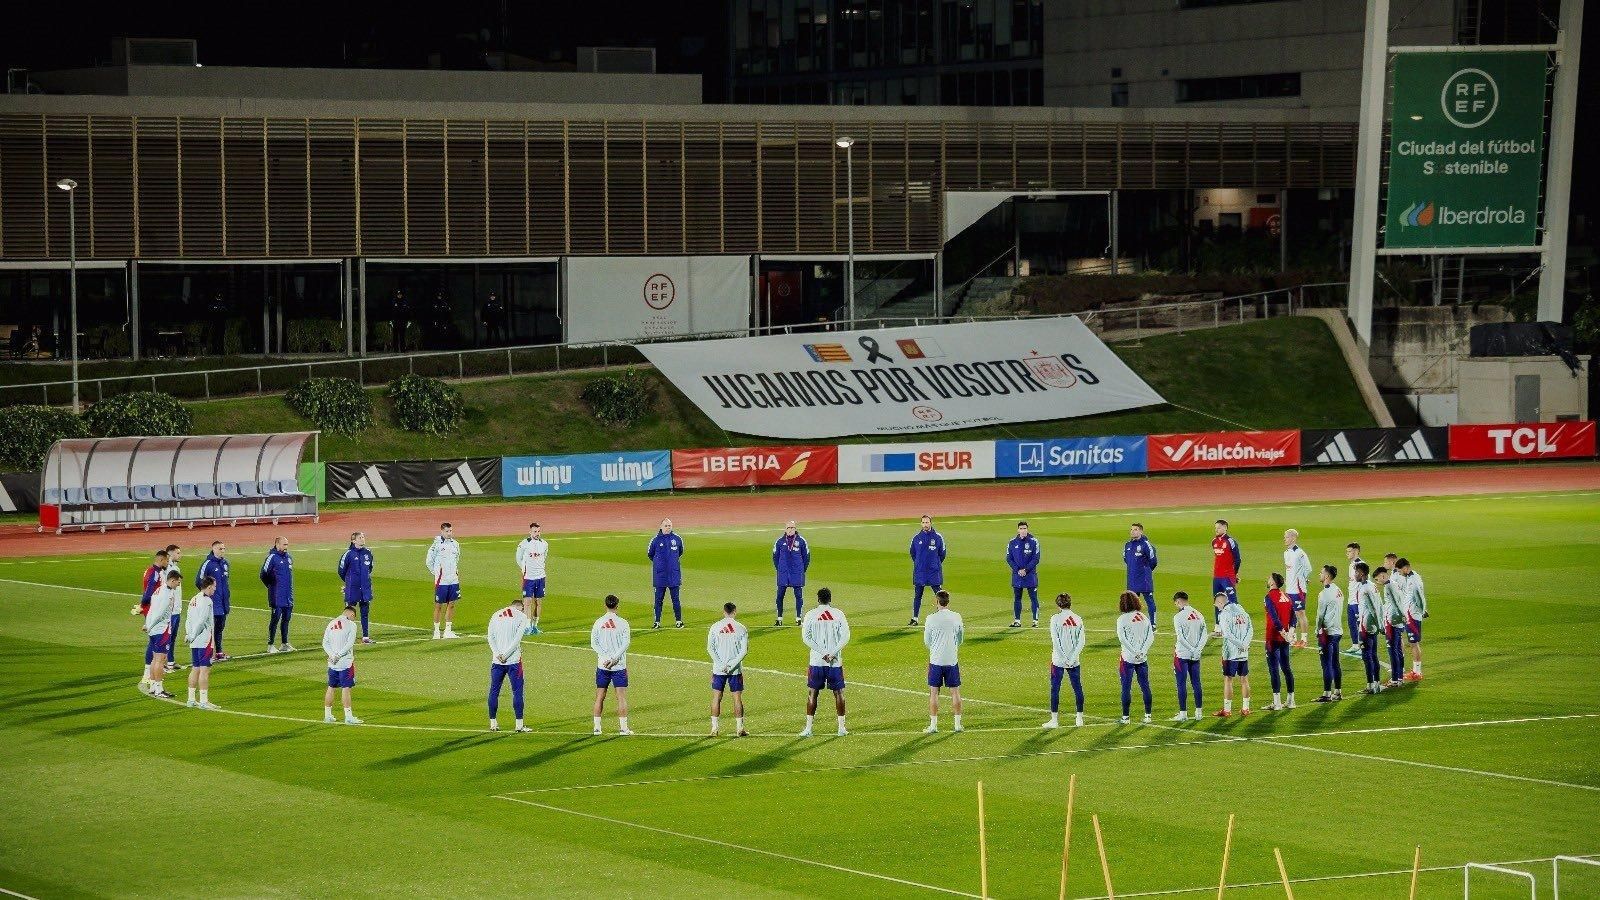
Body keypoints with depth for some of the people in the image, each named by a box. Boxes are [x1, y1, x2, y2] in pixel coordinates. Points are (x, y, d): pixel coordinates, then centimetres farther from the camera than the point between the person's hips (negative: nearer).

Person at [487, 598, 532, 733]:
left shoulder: (496, 615, 13)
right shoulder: (521, 616, 2)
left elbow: (490, 637, 4)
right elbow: (517, 638, -9)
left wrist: (497, 654, -6)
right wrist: (505, 655, -9)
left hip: (497, 661, 3)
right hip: (513, 661, -3)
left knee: (494, 691, 10)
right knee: (517, 691, 1)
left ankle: (493, 723, 12)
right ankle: (519, 725, -1)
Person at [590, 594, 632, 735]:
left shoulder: (598, 622, 2)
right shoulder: (622, 623, -5)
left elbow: (593, 643, -3)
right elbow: (626, 643, -12)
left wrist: (605, 657, -8)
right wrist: (615, 659, -13)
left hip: (602, 665, 2)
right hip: (619, 666, -2)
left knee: (600, 697, 10)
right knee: (622, 697, 0)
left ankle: (596, 727, 10)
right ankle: (623, 727, -4)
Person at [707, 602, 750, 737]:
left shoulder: (715, 627, 0)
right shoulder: (741, 628, -2)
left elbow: (710, 648, -4)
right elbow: (744, 650, -8)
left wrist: (721, 665, -8)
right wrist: (732, 665, -9)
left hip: (719, 669, 1)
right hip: (736, 670, 0)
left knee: (716, 698, 7)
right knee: (737, 698, 6)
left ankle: (714, 728, 4)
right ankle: (739, 728, 8)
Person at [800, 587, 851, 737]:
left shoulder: (811, 615, -1)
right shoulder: (839, 614, 1)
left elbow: (806, 637, -8)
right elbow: (845, 637, -6)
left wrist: (822, 653, -9)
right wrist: (832, 653, -9)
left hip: (816, 662, 0)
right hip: (836, 662, 1)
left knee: (813, 693, 6)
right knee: (839, 693, 10)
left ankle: (808, 727, 2)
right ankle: (841, 727, 11)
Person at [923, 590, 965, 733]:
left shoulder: (931, 619, -10)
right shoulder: (956, 617, -3)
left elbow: (926, 641, 1)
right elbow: (960, 639, 9)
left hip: (936, 660, -2)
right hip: (952, 659, 2)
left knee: (934, 692, 5)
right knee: (955, 691, 10)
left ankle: (933, 725, 4)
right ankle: (958, 724, 13)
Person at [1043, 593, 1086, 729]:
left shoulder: (1056, 619, -10)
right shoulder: (1078, 619, 2)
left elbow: (1055, 641, -14)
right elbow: (1081, 642, -2)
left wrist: (1064, 659, -11)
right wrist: (1072, 658, -4)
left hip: (1059, 660, -4)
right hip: (1074, 661, 4)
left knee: (1055, 689, 2)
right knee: (1077, 688, 12)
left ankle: (1055, 720, 1)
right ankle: (1079, 718, 17)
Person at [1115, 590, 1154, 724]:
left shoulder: (1122, 619, -8)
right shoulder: (1144, 617, 5)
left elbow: (1122, 638, -17)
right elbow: (1151, 637, -1)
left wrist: (1135, 652, -14)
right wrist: (1142, 651, -7)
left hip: (1128, 658, -4)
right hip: (1143, 658, 4)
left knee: (1126, 688, 1)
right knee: (1145, 686, 10)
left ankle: (1125, 717, 3)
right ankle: (1147, 715, 13)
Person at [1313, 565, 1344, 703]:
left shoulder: (1325, 593, -15)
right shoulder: (1338, 591, 11)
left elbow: (1321, 615, -14)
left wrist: (1319, 632, -9)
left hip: (1327, 632, -9)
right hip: (1338, 631, 9)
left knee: (1327, 664, -6)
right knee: (1335, 664, 15)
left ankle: (1327, 694, -5)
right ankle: (1338, 692, 19)